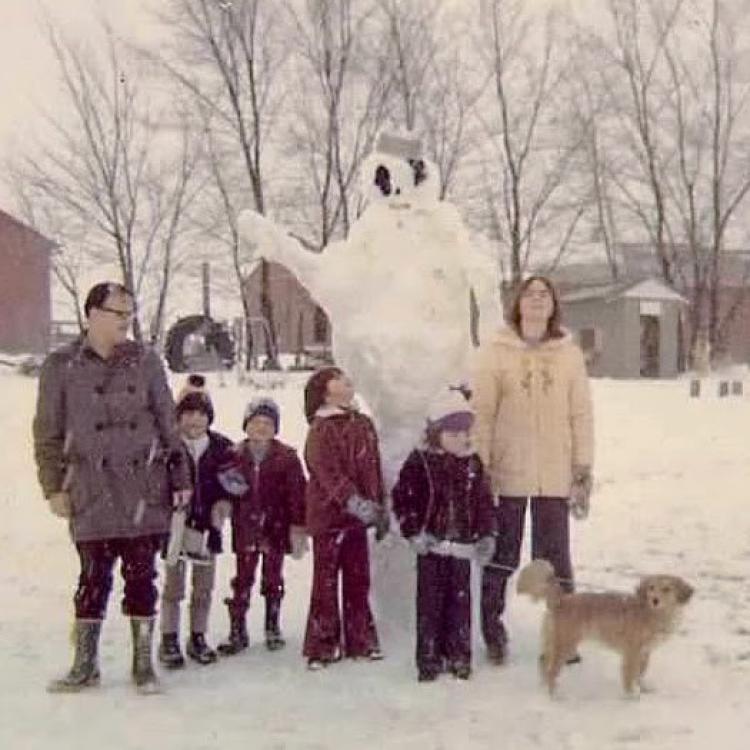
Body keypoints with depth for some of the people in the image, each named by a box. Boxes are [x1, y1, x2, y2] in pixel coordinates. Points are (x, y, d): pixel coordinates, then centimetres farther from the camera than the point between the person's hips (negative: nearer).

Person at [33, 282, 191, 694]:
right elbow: (48, 434, 5)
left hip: (144, 491, 1)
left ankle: (142, 663, 17)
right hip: (91, 493, -1)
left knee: (141, 575, 6)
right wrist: (54, 487, 0)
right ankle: (85, 664, 20)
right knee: (93, 577, 5)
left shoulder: (145, 361, 5)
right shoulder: (61, 366, 1)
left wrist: (180, 478, 7)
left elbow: (168, 424, 8)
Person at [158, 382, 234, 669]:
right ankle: (169, 640, 14)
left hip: (207, 526, 3)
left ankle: (198, 638, 23)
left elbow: (227, 488, 6)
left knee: (204, 587, 10)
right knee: (173, 586, 4)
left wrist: (217, 519, -4)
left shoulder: (222, 447, 3)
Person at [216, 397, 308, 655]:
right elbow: (227, 489, 12)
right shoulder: (236, 456, 1)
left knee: (273, 580, 10)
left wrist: (298, 527, -9)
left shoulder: (287, 457, -4)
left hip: (275, 527, -1)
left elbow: (297, 493, -5)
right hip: (245, 528, 1)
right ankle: (237, 631, 11)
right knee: (242, 580, 5)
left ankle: (273, 628, 23)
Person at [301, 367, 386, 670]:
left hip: (358, 517, 7)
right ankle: (322, 646, 11)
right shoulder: (320, 430, -11)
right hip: (328, 515, -6)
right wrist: (354, 501, -31)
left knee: (358, 580, 15)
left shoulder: (364, 424, 10)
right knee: (326, 582, 2)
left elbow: (374, 469, 15)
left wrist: (380, 508, 15)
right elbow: (328, 474, -22)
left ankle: (361, 641, 26)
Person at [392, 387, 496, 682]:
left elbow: (484, 502, 12)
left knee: (460, 601, 8)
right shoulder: (420, 461, -5)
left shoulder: (473, 463, 7)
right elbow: (401, 497, -5)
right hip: (431, 545, -3)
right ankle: (428, 659, 10)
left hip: (462, 546, 3)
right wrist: (413, 532, -10)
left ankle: (459, 656, 19)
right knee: (430, 602, 1)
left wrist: (486, 535, 5)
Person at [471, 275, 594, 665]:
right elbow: (481, 413, -3)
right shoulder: (495, 352, -1)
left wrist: (584, 468, 1)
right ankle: (493, 633, 22)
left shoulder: (569, 354, 4)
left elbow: (581, 414, 5)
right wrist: (479, 468, -7)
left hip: (555, 474, 1)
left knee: (555, 558, 8)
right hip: (507, 472, -1)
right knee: (500, 557, 10)